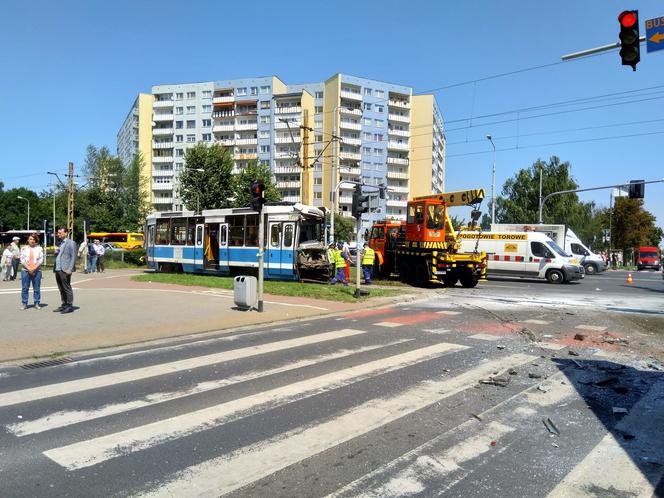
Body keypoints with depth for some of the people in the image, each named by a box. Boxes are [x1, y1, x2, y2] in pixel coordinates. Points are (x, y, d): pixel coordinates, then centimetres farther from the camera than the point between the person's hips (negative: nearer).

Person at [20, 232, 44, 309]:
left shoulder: (39, 248, 6)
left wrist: (34, 268, -11)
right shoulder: (24, 248, 8)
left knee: (37, 288, 1)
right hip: (25, 270, 0)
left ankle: (36, 304, 7)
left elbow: (41, 260, 0)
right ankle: (24, 304, 8)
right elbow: (22, 260, 1)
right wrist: (29, 269, -10)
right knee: (25, 288, 1)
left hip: (36, 270, 0)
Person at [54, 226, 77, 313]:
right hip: (58, 270, 8)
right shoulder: (60, 243, 20)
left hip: (65, 270, -8)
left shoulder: (71, 243, -5)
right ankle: (64, 305, 18)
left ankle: (69, 306, 0)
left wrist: (70, 269, -18)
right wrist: (56, 251, 9)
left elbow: (73, 257, -11)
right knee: (61, 289, 11)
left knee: (67, 288, -5)